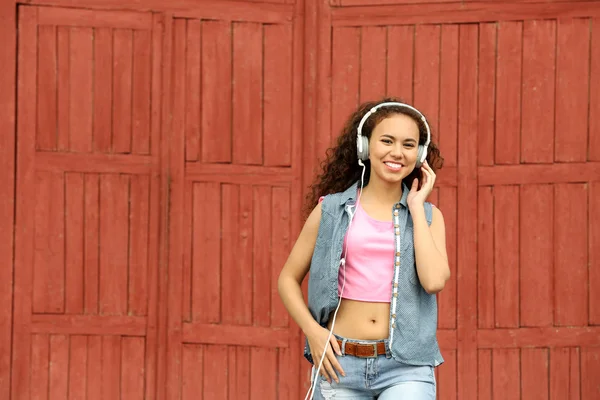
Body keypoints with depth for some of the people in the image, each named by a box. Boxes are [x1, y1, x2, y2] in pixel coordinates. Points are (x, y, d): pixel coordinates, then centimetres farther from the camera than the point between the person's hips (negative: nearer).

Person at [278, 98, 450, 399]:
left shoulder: (428, 216, 7)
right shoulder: (331, 210, 6)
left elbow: (434, 280, -11)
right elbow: (288, 278, 11)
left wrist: (416, 206, -2)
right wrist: (312, 331, -5)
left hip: (406, 368, -1)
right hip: (339, 362, 1)